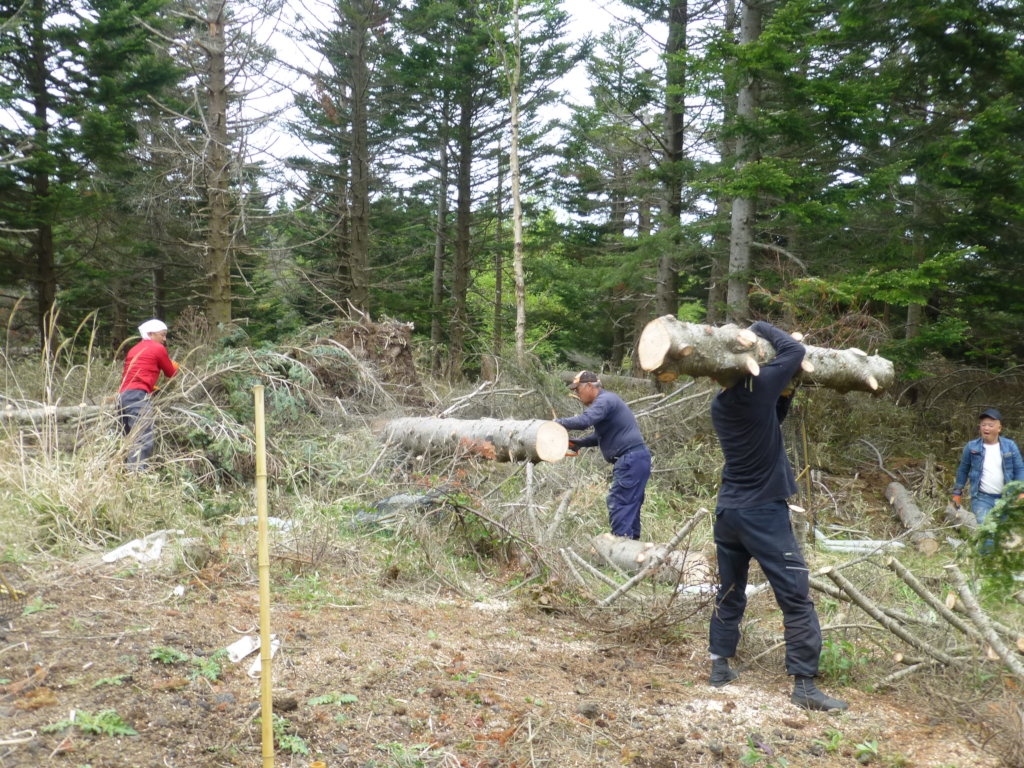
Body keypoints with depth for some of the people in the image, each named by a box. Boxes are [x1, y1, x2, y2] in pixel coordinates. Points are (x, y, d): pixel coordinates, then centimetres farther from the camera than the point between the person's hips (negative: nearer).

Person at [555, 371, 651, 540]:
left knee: (618, 505, -12)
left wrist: (560, 422, -13)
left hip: (631, 460, -11)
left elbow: (584, 421, -29)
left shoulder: (604, 401, -13)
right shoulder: (604, 401, 20)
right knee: (630, 506, 16)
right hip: (634, 460, 11)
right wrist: (579, 442, 11)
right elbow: (601, 435, 24)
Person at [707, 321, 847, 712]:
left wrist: (785, 394, 9)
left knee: (730, 593, 17)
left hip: (727, 511, 7)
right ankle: (804, 683, 1)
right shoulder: (757, 388, -16)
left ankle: (720, 665, 20)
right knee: (796, 598, 0)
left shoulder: (719, 404, 7)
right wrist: (760, 327, 6)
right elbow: (795, 351, -5)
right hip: (764, 512, -7)